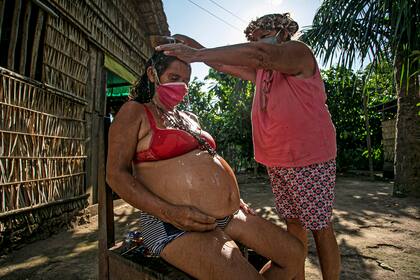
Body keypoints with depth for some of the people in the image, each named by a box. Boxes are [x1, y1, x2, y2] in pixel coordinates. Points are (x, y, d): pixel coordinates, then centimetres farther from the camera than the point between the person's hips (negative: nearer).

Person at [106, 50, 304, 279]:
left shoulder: (189, 119, 21)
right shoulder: (135, 112, 0)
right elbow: (116, 174, -9)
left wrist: (231, 197, 13)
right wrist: (170, 212, -21)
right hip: (178, 226, -7)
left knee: (295, 253, 6)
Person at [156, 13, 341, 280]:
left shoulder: (299, 52, -7)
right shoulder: (261, 71, 15)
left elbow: (258, 53, -25)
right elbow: (224, 63, 19)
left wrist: (199, 54, -28)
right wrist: (194, 46, 6)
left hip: (309, 159, -7)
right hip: (276, 162, 7)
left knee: (320, 227, 3)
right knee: (293, 222, 14)